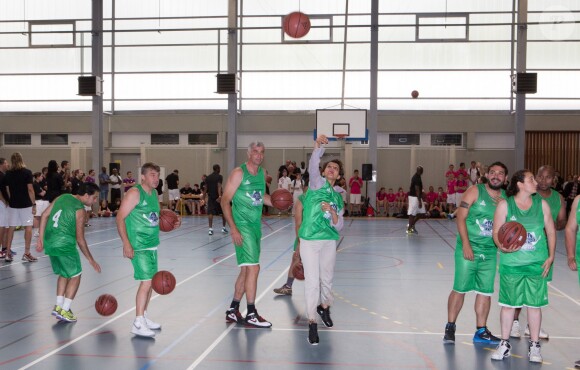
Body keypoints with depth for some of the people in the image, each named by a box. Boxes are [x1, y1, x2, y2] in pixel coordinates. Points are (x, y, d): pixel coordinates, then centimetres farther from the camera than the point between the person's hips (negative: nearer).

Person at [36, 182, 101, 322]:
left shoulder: (62, 197, 10)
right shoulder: (79, 210, -9)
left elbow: (44, 216, 8)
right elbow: (80, 239, -8)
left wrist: (41, 238, 13)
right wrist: (91, 260, -1)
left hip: (49, 242, 7)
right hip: (64, 244, -7)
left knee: (64, 274, 23)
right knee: (75, 276, 7)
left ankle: (58, 306, 21)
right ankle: (64, 311, 5)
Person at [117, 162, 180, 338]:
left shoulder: (154, 193, 13)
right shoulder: (134, 193, -11)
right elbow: (120, 218, -15)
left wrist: (172, 223, 8)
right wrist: (126, 243, -23)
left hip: (152, 244, 9)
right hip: (139, 246, -9)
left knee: (150, 282, 13)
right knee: (146, 281, -13)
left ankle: (144, 316, 25)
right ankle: (138, 323, -8)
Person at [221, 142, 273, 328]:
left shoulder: (262, 173, 10)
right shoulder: (238, 173, -10)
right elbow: (225, 201, -12)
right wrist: (233, 229, -19)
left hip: (256, 225, 8)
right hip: (242, 226, -8)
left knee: (246, 269, 12)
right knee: (253, 267, -12)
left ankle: (233, 311, 23)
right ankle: (251, 314, -4)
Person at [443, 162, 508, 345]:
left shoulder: (506, 198, 7)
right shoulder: (475, 191, -7)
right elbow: (461, 218, -11)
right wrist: (466, 244, -18)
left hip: (490, 251, 5)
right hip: (468, 248, -4)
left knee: (485, 291, 8)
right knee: (460, 288, -1)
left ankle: (481, 331, 19)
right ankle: (450, 327, 11)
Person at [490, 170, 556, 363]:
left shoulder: (541, 204, 2)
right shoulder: (505, 205, -4)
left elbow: (551, 231, 8)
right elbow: (497, 231, -4)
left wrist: (550, 256, 2)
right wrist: (502, 246, -24)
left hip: (537, 264, 1)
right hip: (511, 263, -1)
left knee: (534, 304, 6)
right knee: (508, 303, 6)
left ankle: (534, 346, 18)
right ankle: (505, 344, 20)